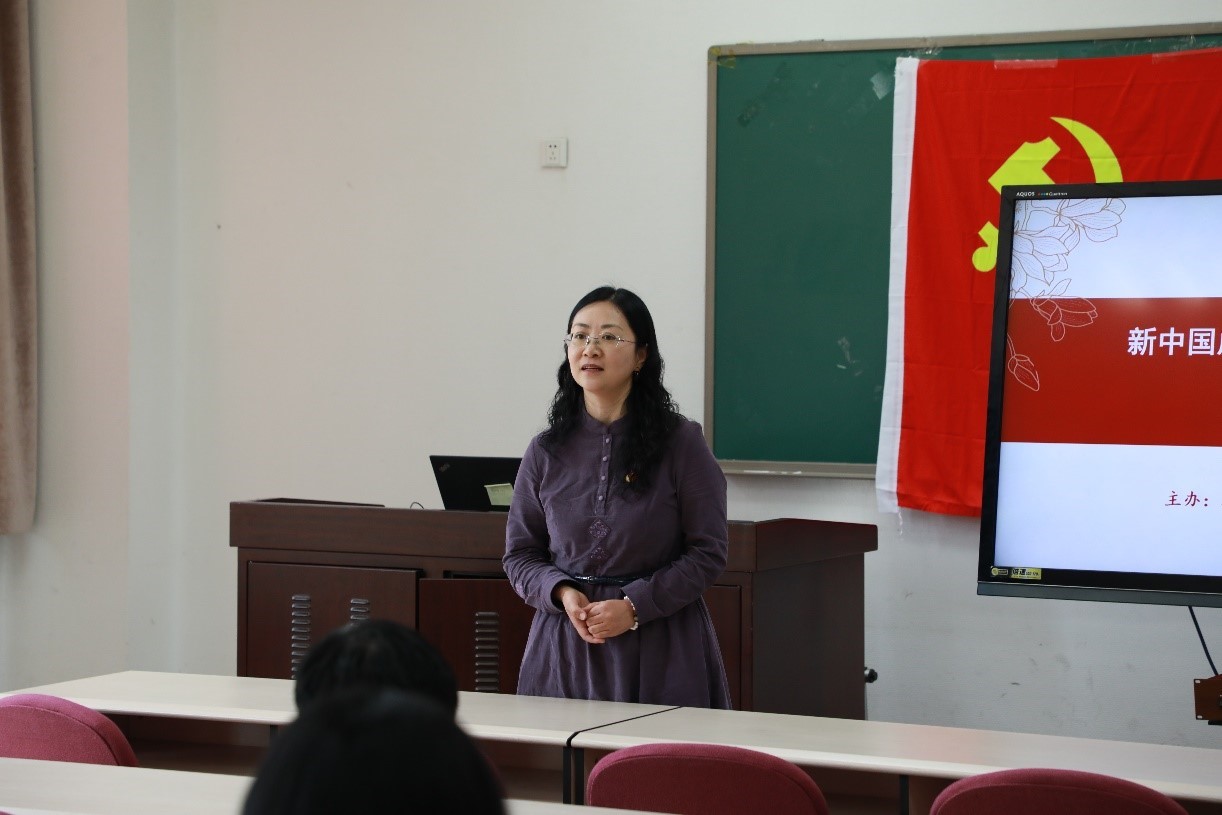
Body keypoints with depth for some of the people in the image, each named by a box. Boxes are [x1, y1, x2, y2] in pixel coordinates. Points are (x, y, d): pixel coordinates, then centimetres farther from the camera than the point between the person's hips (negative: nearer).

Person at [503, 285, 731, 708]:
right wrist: (562, 593, -10)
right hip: (566, 643, 2)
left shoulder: (682, 443, -4)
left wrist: (635, 606, -13)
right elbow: (519, 554, 10)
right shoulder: (546, 451, 5)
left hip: (661, 648, -2)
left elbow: (709, 551, -4)